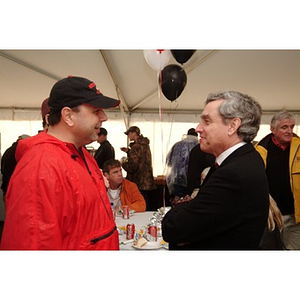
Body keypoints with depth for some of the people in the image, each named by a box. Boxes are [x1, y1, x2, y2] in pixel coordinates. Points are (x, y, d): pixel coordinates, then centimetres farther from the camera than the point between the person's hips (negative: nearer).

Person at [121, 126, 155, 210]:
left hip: (139, 184, -10)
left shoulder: (136, 146, -16)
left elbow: (132, 167, -20)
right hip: (148, 182, 10)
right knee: (148, 208, 14)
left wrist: (123, 163, -2)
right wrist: (128, 151, 24)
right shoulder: (145, 145, 12)